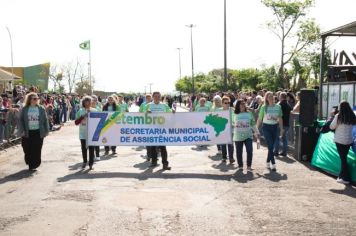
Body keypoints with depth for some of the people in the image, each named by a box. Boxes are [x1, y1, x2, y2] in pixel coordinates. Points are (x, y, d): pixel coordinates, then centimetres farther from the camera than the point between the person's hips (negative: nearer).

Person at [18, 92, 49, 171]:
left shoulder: (41, 109, 3)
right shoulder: (24, 109, 2)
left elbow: (45, 120, 5)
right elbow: (21, 120, 3)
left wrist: (46, 131, 1)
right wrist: (22, 131, -7)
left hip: (38, 132, 0)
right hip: (27, 132, 0)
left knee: (37, 150, -1)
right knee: (28, 149, 6)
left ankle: (34, 165, 11)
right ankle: (30, 164, 24)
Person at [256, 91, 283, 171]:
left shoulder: (278, 107, 4)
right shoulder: (264, 107, -3)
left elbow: (280, 118, 10)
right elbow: (259, 119, 1)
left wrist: (281, 129, 7)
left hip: (274, 127, 3)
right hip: (266, 127, -3)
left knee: (271, 146, 7)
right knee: (270, 146, -10)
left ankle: (268, 163, 22)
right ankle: (273, 164, -9)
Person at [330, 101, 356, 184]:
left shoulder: (338, 116, -12)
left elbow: (331, 127, -5)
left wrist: (332, 117, 7)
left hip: (339, 140, -4)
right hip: (349, 140, 5)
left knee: (343, 158, 0)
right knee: (344, 157, 14)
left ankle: (346, 178, -1)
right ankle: (342, 176, 22)